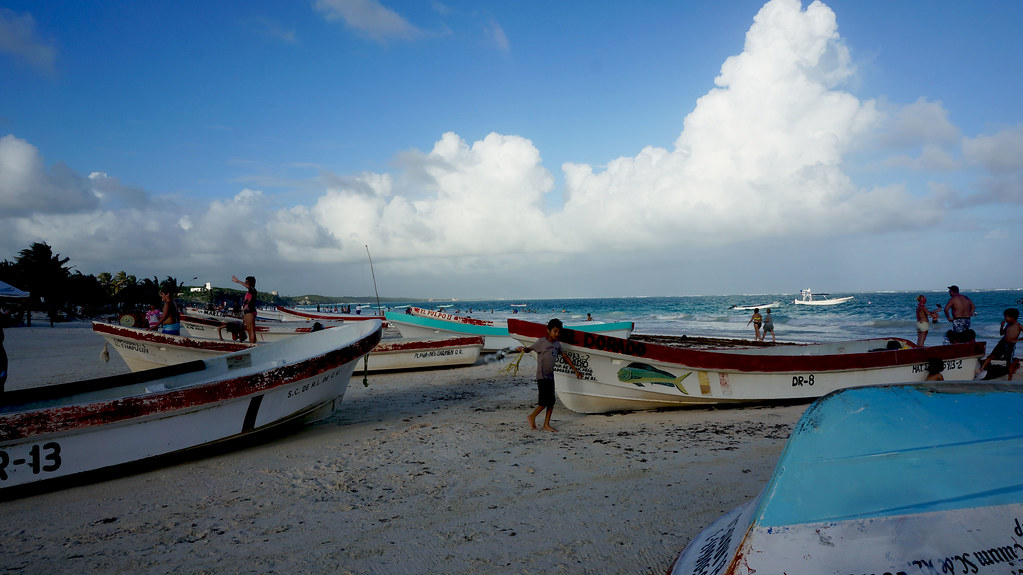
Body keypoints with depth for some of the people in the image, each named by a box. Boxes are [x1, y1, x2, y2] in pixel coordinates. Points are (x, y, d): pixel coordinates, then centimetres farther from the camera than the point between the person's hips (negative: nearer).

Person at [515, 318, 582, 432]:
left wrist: (576, 371, 19)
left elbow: (565, 357, 17)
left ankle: (546, 425, 13)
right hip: (542, 376, -7)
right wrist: (523, 348, -38)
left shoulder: (557, 344, 11)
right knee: (544, 401, -9)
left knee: (551, 402, 6)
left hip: (550, 376, 7)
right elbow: (529, 349, -14)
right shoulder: (541, 342, -8)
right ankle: (532, 417, 13)